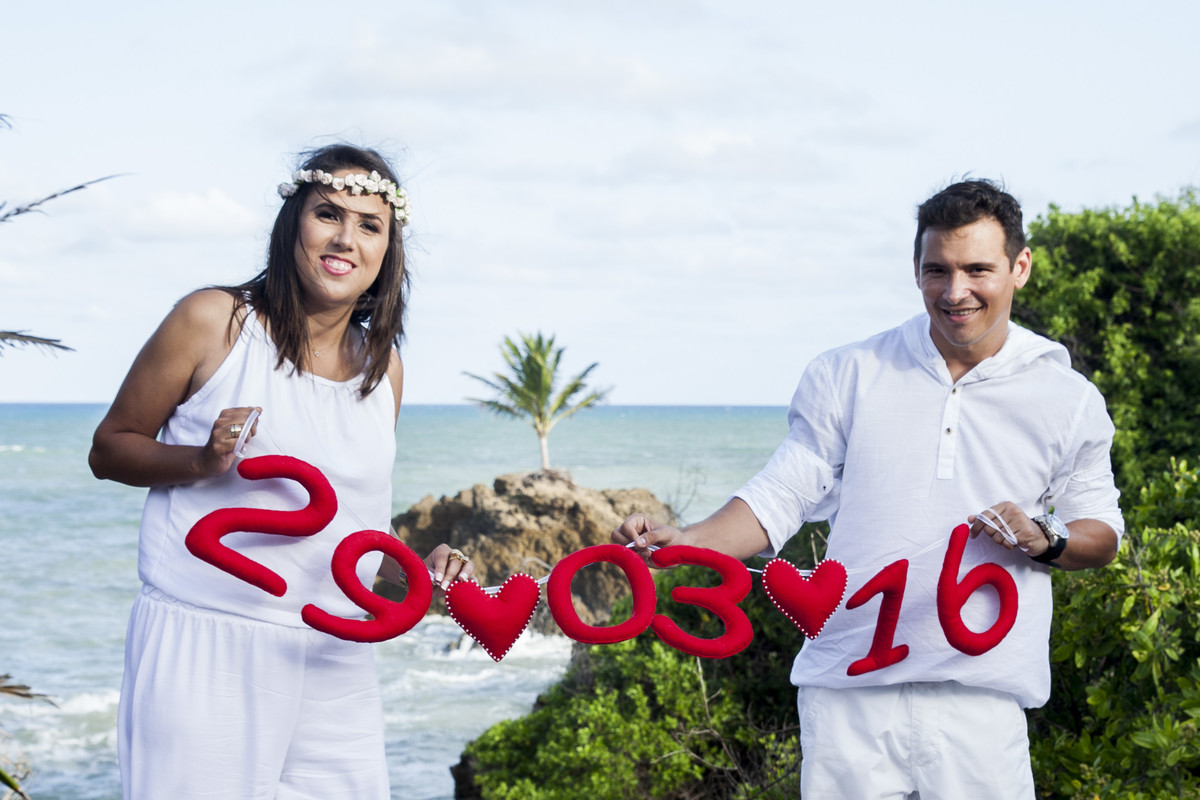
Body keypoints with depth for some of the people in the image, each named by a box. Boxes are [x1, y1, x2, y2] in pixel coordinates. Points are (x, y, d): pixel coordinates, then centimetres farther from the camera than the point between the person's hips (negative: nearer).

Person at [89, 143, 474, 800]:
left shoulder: (383, 365, 12)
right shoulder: (213, 321, -4)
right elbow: (109, 450, 2)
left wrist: (417, 569, 4)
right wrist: (203, 459, -15)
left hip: (333, 662, 5)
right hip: (204, 647, -5)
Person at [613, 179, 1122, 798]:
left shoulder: (1067, 400, 7)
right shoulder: (845, 377, 6)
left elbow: (1103, 532, 15)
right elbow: (782, 495, 6)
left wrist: (1045, 537, -7)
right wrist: (684, 542, -10)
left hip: (978, 705, 0)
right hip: (848, 692, 0)